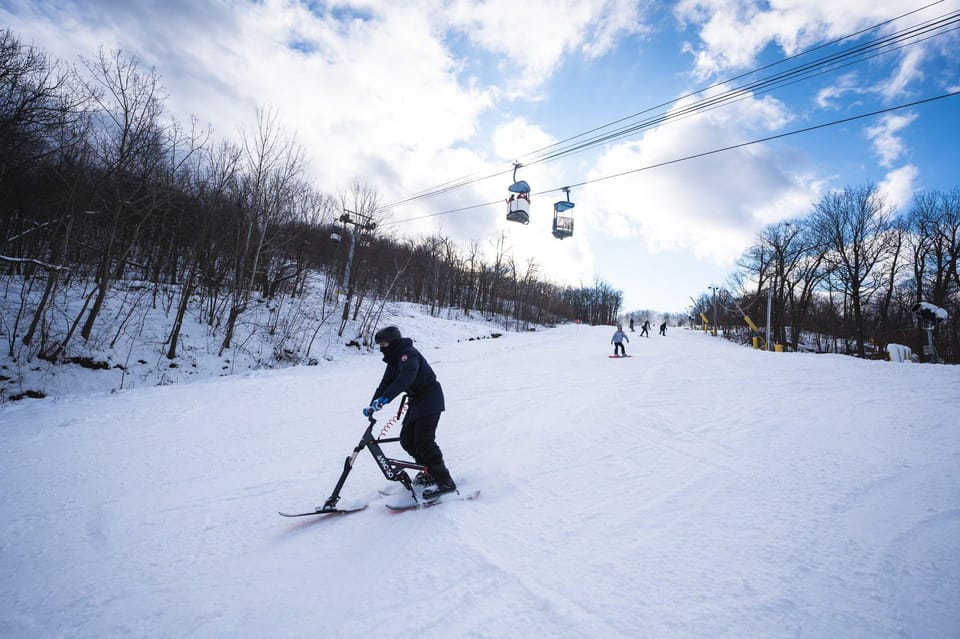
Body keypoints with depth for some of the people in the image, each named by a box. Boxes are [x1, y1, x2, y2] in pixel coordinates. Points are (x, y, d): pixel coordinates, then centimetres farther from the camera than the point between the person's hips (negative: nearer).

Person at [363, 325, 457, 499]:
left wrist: (385, 398, -45)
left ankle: (444, 481, -9)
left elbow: (405, 378, -36)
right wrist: (372, 406, 1)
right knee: (407, 439, 9)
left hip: (430, 399, -10)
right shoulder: (394, 359, 12)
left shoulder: (408, 354, -19)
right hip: (416, 400, 10)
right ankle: (430, 472, 23)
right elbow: (385, 384, 12)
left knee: (424, 440, -16)